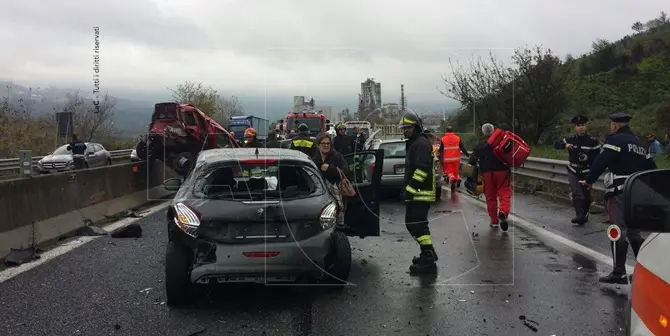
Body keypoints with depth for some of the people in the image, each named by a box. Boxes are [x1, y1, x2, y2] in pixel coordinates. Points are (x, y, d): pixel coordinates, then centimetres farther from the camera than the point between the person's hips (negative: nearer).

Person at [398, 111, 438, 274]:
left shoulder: (421, 143, -13)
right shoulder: (414, 143, 22)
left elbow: (422, 169, -24)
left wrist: (410, 187, -23)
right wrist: (409, 189, 21)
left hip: (420, 193, -11)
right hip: (417, 193, 11)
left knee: (416, 224, -13)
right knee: (417, 224, 18)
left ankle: (428, 261, -9)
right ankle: (428, 254, 30)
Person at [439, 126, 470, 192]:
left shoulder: (443, 139, -1)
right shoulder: (458, 138, 2)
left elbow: (441, 150, 2)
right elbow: (462, 148, 0)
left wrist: (439, 156, 14)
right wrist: (467, 154, 4)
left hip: (447, 159, -1)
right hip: (456, 159, 2)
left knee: (449, 171, 3)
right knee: (455, 171, 16)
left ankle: (452, 178, -29)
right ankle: (458, 178, -14)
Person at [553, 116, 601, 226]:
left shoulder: (593, 141, -7)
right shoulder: (570, 139, 0)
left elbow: (598, 157, -5)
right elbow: (556, 145, -3)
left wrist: (588, 158, -24)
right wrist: (565, 145, -23)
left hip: (587, 172, -1)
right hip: (573, 172, 1)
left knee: (586, 195, 9)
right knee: (577, 193, -15)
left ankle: (584, 215, 30)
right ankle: (580, 215, -11)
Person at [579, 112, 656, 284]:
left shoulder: (616, 140, -8)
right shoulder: (638, 143, 19)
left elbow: (601, 162, -18)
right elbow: (650, 166, 22)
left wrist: (588, 180, -12)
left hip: (620, 191, -9)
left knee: (619, 231, -6)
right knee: (633, 230, 17)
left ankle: (619, 273, -5)